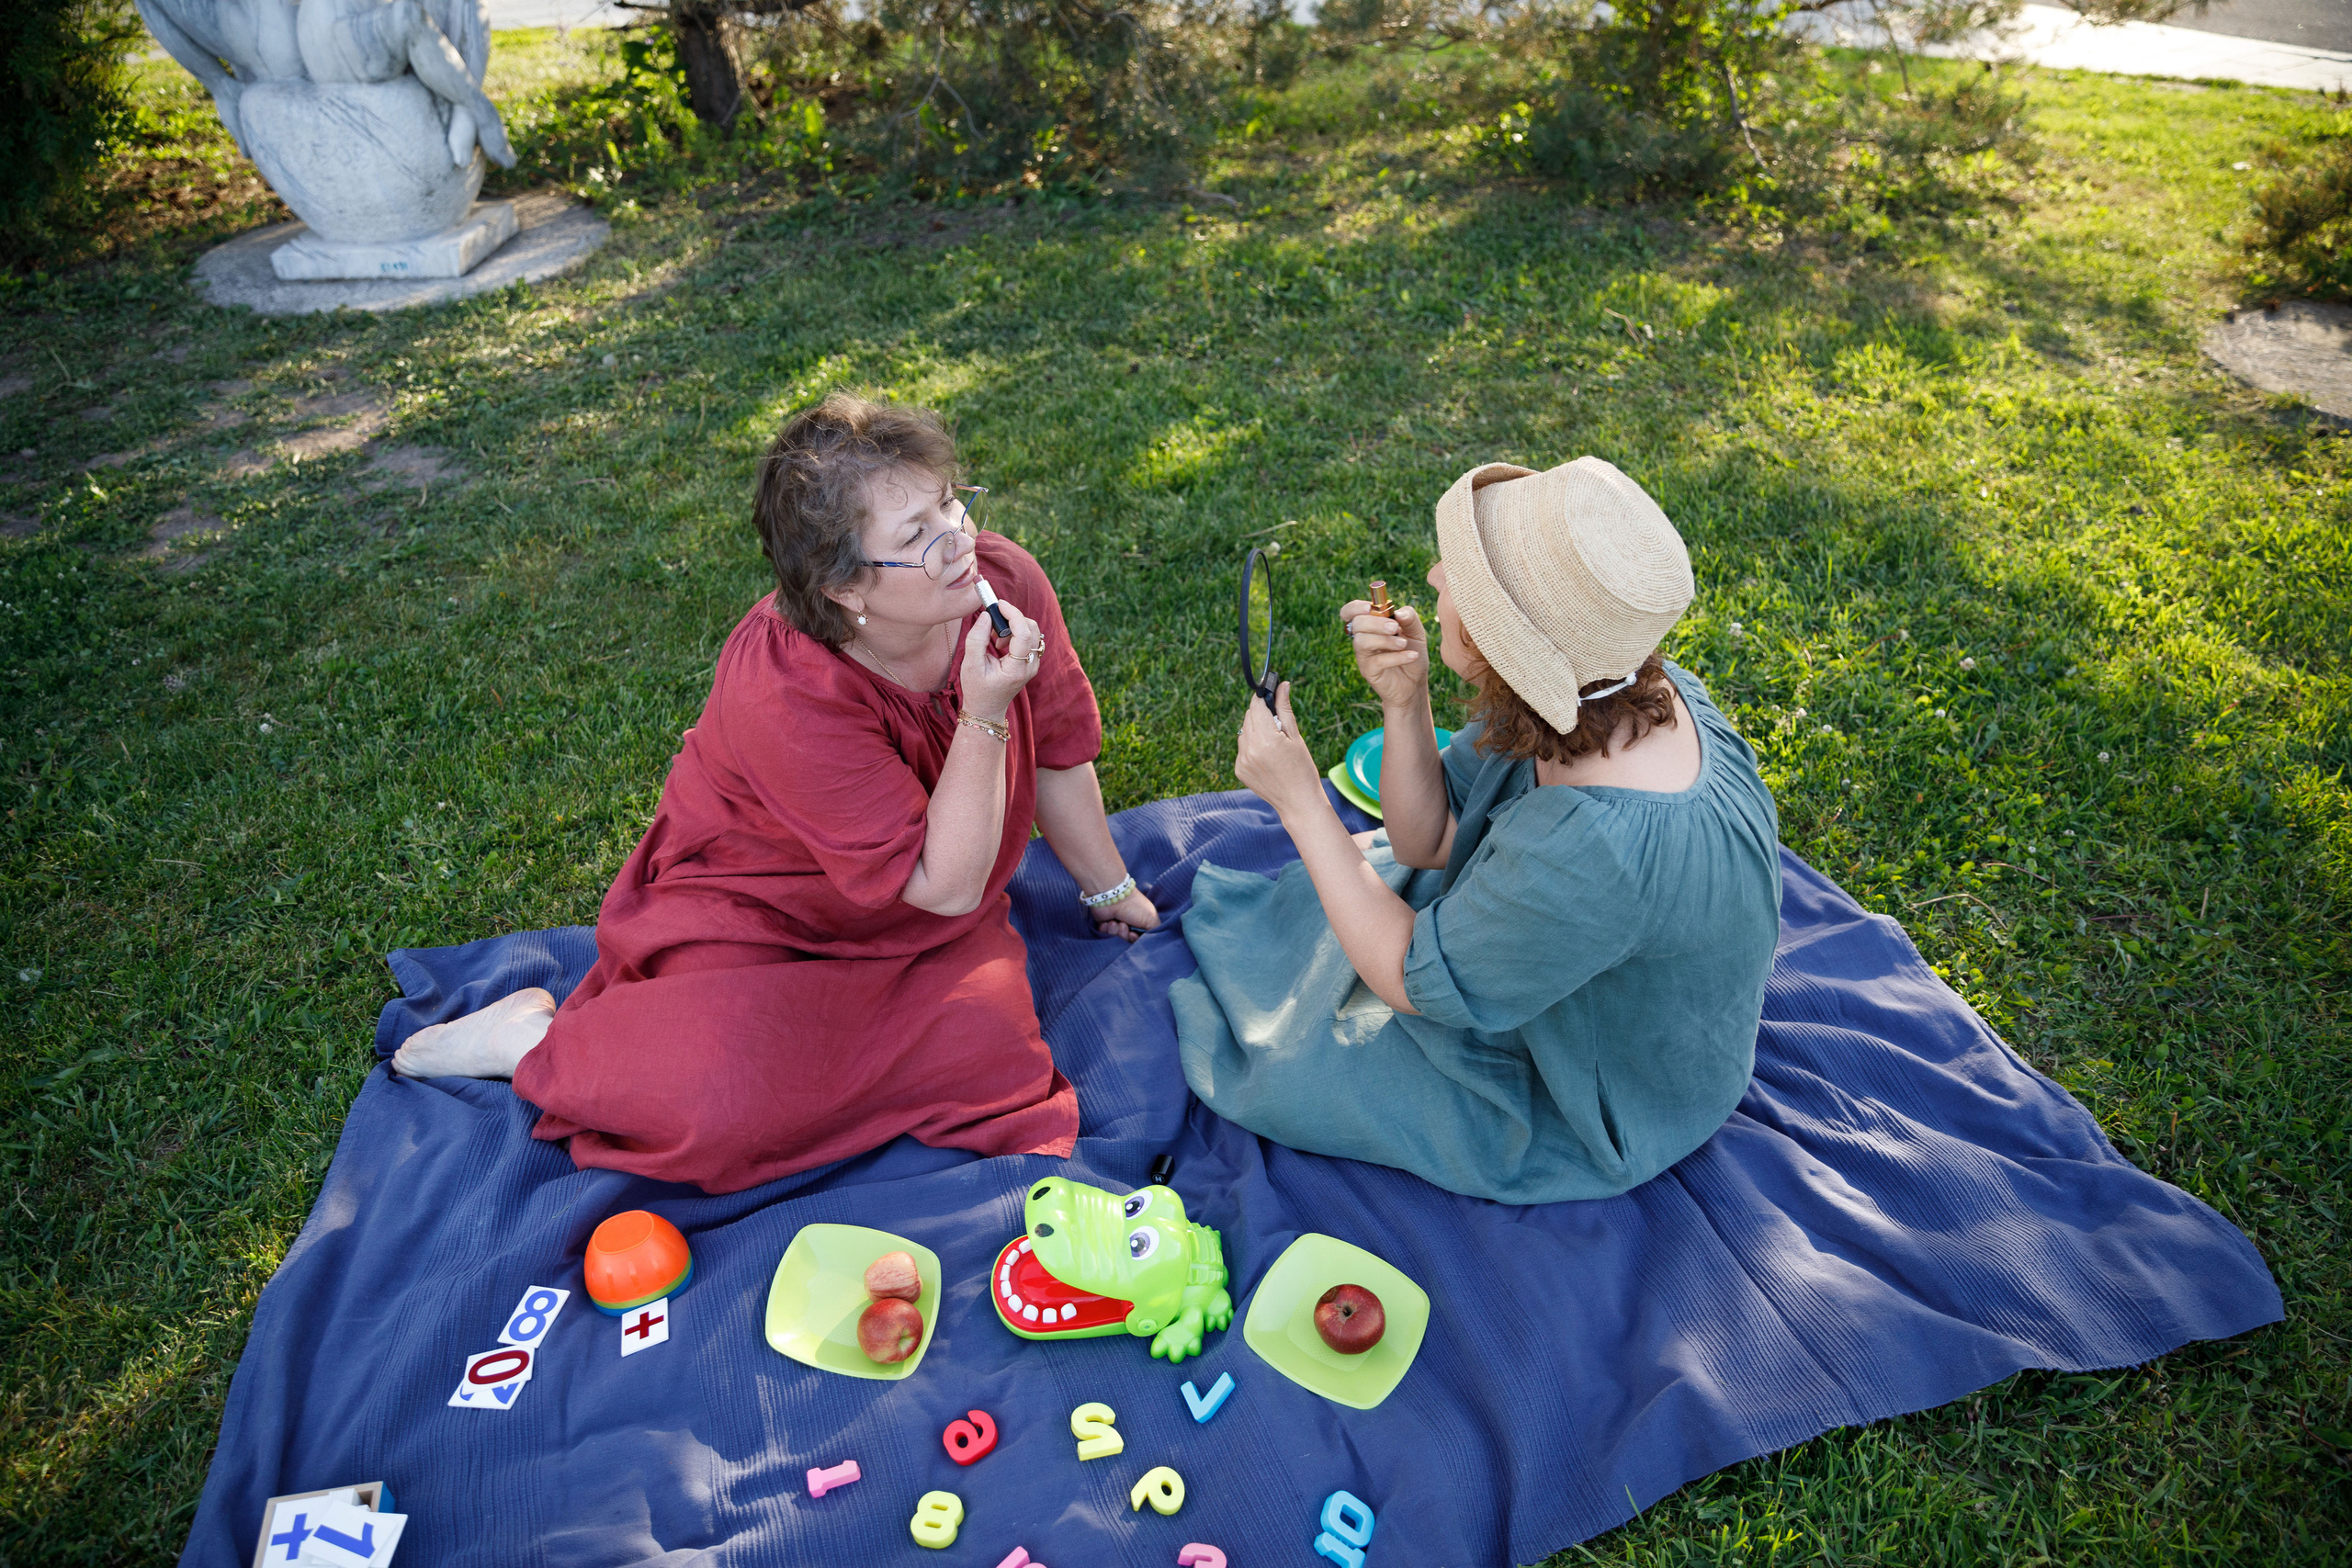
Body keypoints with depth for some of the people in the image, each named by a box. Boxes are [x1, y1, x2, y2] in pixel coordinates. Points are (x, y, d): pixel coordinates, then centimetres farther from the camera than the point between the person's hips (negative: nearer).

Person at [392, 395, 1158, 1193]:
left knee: (990, 1066, -20)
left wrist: (1111, 890, 12)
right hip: (756, 912, -4)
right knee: (719, 1114, -25)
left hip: (921, 921, 5)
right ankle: (536, 1037, 7)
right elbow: (946, 886, -28)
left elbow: (1056, 755, 0)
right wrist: (985, 713, -38)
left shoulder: (1005, 582, -18)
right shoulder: (785, 696, -34)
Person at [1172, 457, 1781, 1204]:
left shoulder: (1599, 847, -45)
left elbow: (1409, 980, -28)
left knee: (1285, 1068, 5)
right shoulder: (1591, 695, -20)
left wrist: (1300, 799, -26)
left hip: (1594, 1117, -7)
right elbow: (1428, 842, -9)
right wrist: (1404, 703, -26)